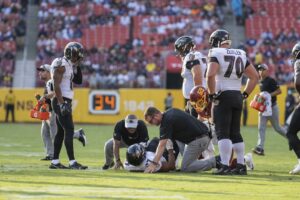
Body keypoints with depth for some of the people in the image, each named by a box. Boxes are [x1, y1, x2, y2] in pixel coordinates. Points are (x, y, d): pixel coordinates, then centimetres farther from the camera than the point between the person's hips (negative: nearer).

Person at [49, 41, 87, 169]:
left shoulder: (70, 66, 16)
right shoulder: (61, 65, -14)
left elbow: (78, 81, 23)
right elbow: (56, 86, -20)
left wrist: (77, 67, 11)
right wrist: (62, 104, -24)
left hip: (65, 102, 10)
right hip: (61, 101, -10)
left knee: (61, 131, 11)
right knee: (69, 130, -13)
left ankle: (55, 162, 14)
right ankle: (72, 162, -16)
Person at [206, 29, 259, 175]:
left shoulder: (216, 54, -6)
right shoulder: (241, 55, 14)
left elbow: (210, 75, -22)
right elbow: (255, 76, 16)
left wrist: (212, 94, -12)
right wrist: (245, 94, 18)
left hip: (223, 97, -6)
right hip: (237, 96, 6)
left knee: (222, 133, -7)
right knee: (235, 133, 13)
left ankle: (225, 166, -14)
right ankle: (241, 165, 12)